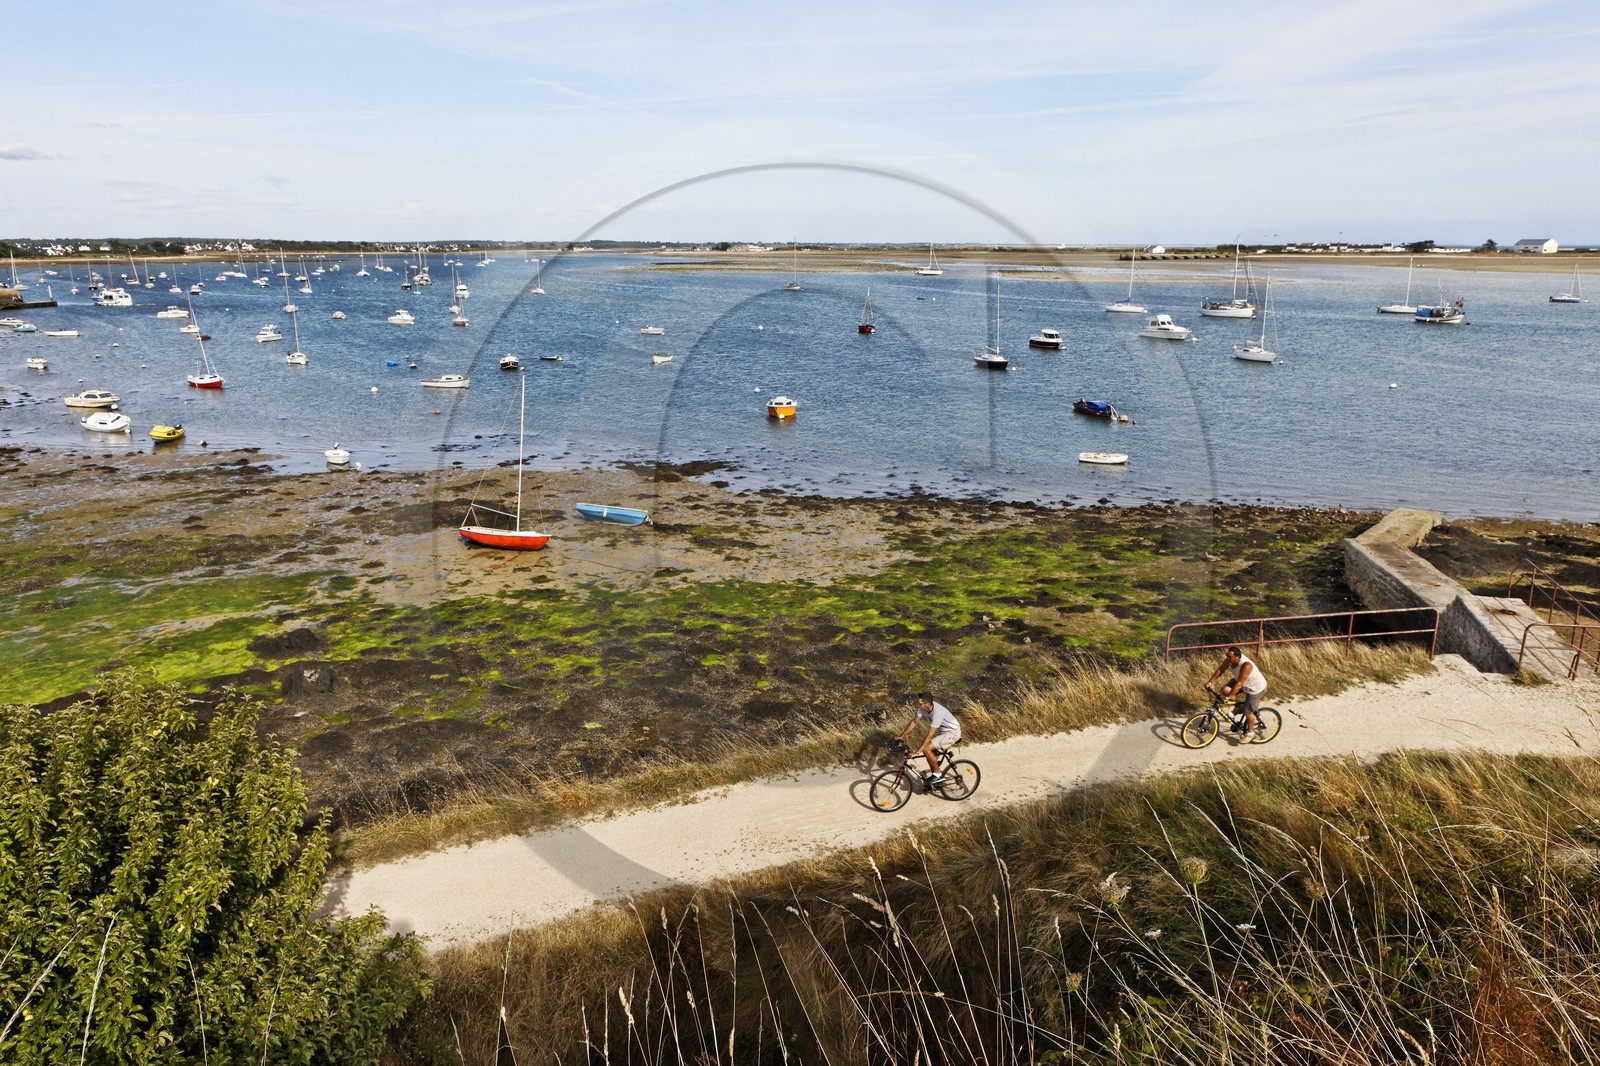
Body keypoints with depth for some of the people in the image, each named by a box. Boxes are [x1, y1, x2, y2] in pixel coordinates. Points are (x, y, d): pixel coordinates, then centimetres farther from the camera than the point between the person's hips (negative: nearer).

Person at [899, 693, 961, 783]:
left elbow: (929, 736, -33)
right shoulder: (923, 707, -12)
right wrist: (901, 737, 1)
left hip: (952, 732, -8)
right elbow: (914, 722, 2)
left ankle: (938, 774, -2)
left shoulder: (937, 713, -35)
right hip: (943, 731, 8)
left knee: (926, 749, -16)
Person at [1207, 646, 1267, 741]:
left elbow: (1239, 684, -39)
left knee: (1247, 711, 1)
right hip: (1243, 682, 7)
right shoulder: (1231, 659, -18)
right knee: (1225, 690, -10)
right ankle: (1240, 704, 16)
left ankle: (1251, 733, 25)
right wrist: (1210, 681, -12)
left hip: (1256, 688, -7)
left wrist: (1228, 697, -36)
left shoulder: (1246, 666, -40)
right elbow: (1220, 669, -8)